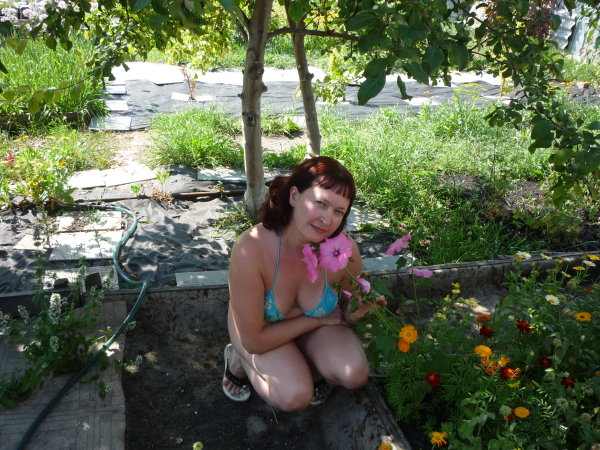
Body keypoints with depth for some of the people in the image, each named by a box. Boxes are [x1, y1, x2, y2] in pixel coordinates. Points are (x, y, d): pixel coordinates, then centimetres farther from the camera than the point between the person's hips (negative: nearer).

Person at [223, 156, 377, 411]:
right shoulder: (251, 250, -37)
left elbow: (348, 312, -4)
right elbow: (254, 340, -28)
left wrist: (357, 310, -29)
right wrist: (319, 320, -22)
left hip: (317, 324, 3)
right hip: (262, 330, -2)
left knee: (355, 374, -20)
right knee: (295, 396, -23)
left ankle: (307, 369, 11)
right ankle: (239, 361, 6)